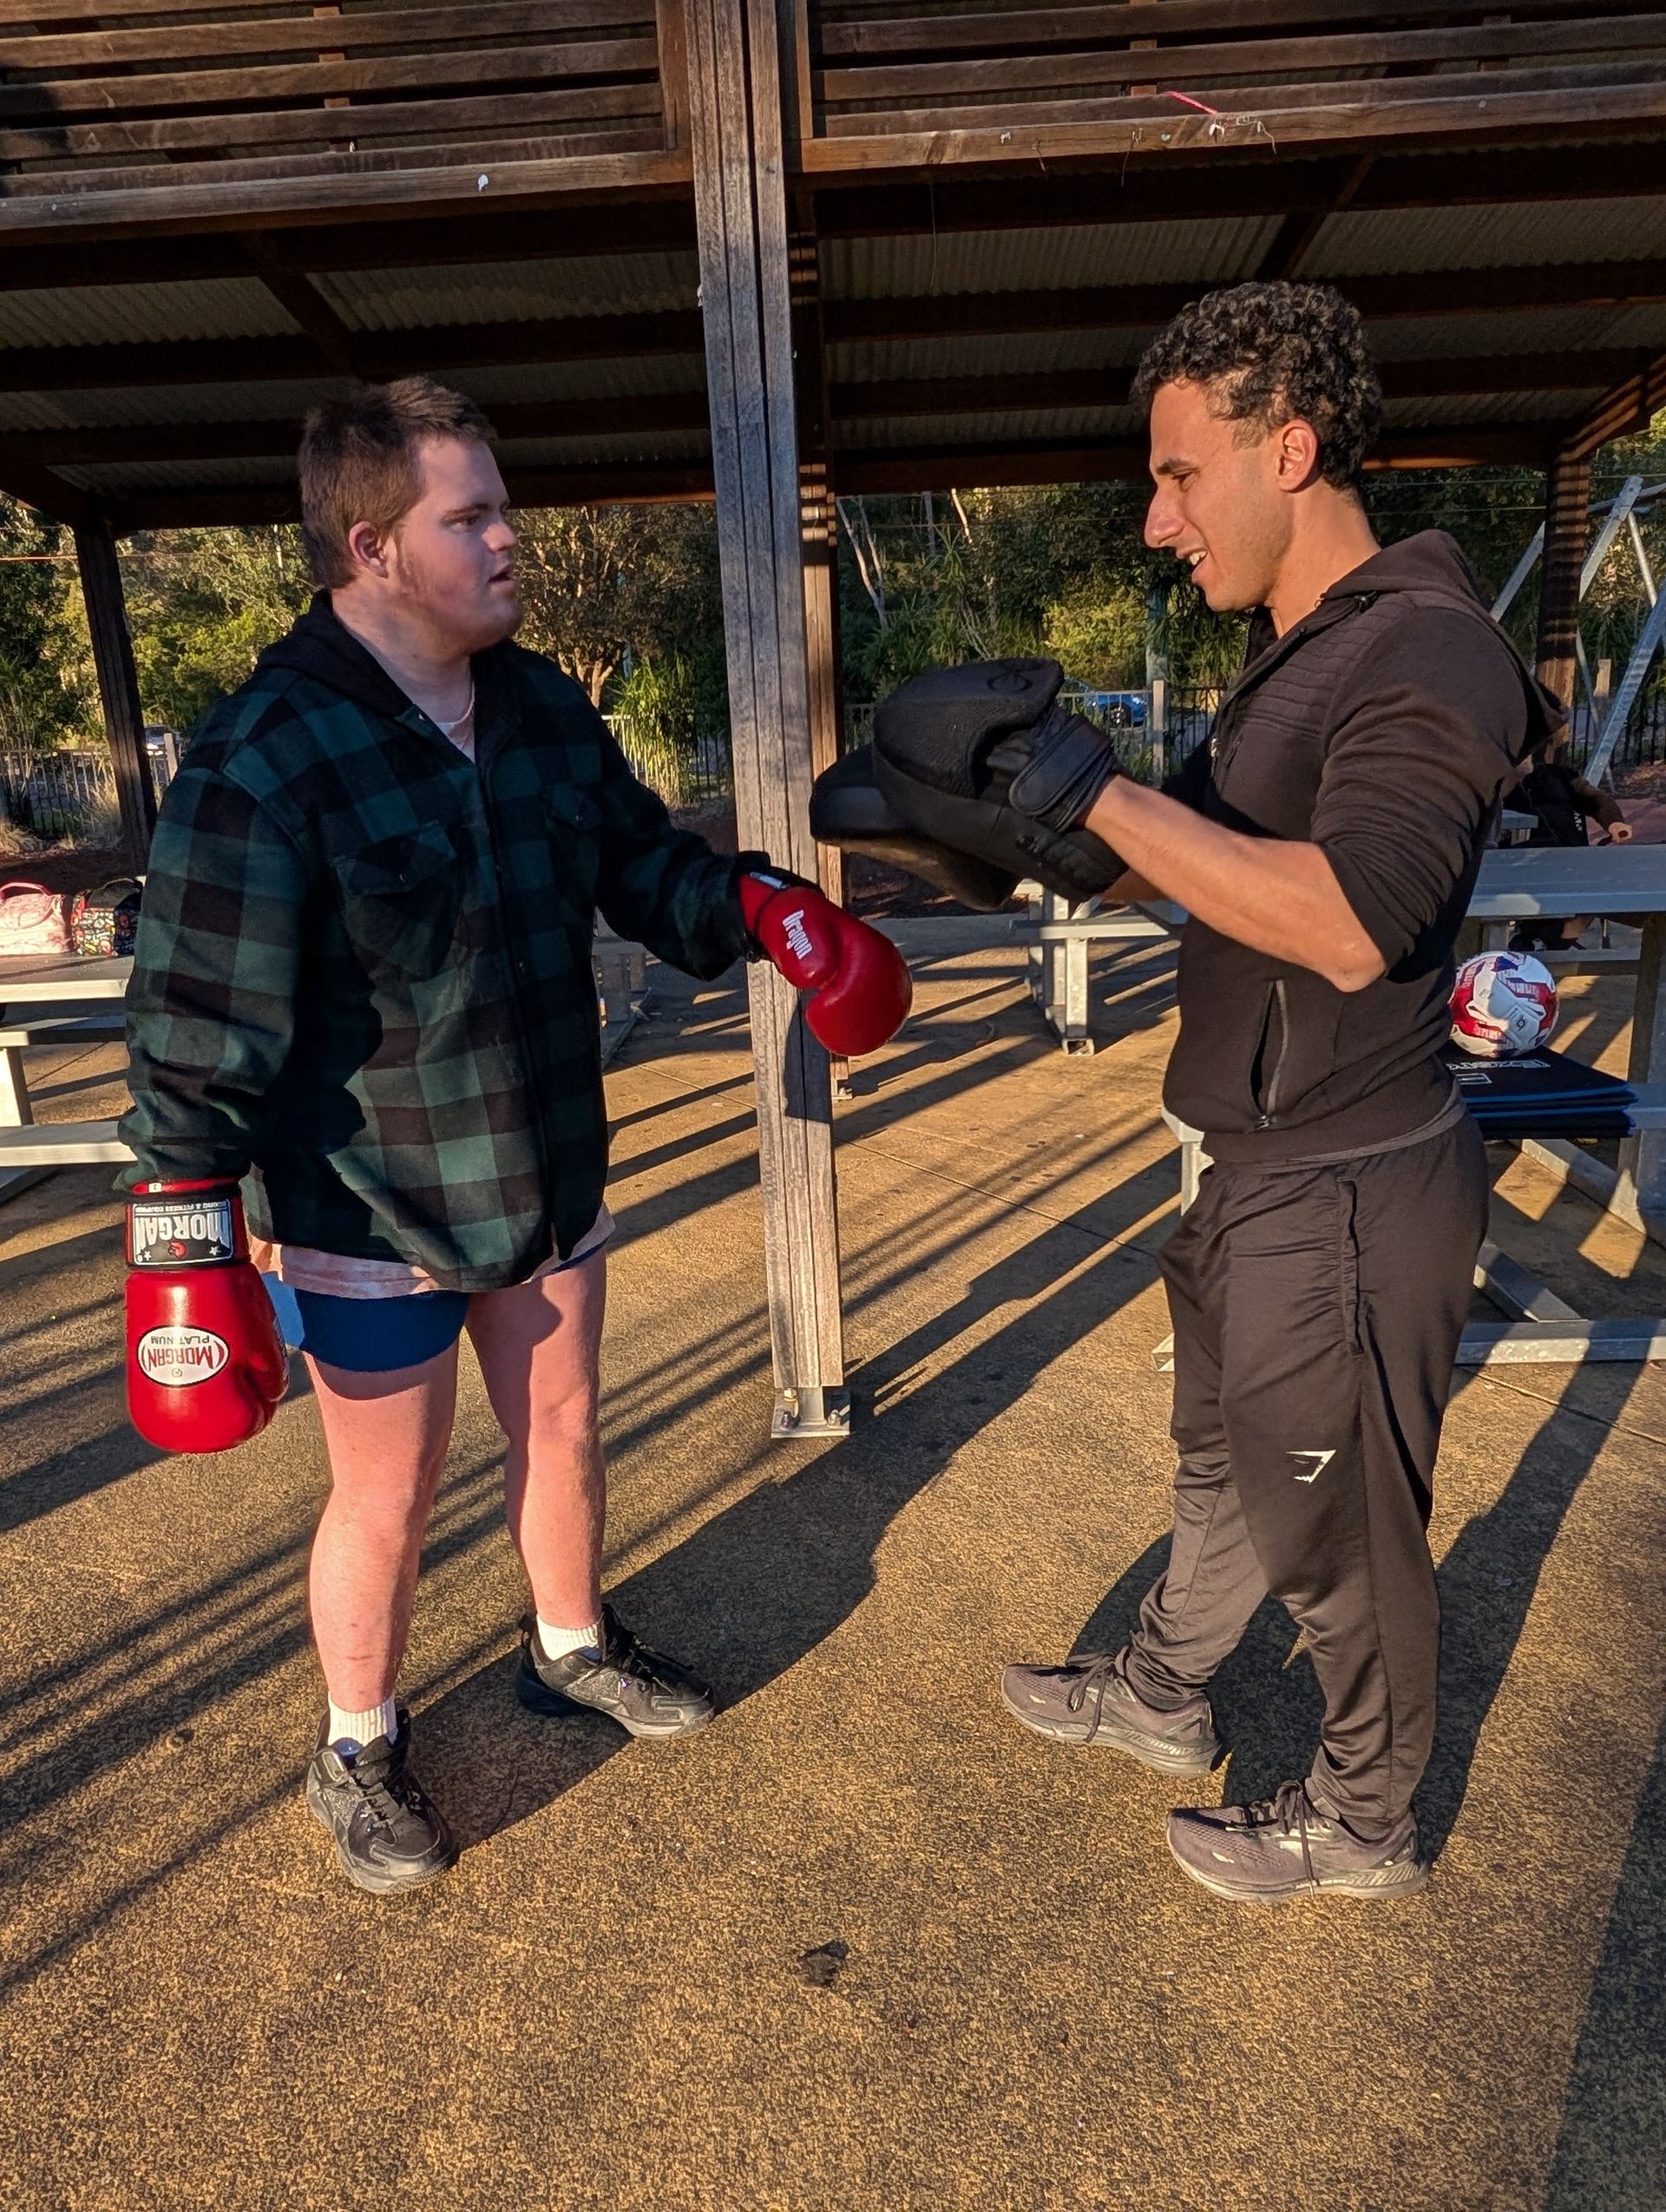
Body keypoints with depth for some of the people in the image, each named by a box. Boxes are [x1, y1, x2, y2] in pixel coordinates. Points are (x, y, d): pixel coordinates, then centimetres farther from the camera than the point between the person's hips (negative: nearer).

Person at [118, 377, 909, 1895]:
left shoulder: (544, 710, -1)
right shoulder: (263, 761, -22)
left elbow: (645, 864, 10)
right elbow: (198, 1034, -20)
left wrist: (764, 907, -9)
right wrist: (190, 1254, -20)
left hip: (549, 1176, 7)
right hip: (368, 1215, -6)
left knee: (564, 1432, 22)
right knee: (389, 1496, 11)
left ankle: (573, 1650, 51)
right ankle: (359, 1751, 40)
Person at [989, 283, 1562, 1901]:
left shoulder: (1428, 655, -20)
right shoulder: (1287, 659, 11)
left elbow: (1349, 923, -35)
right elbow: (1185, 871, 16)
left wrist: (1103, 793, -29)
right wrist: (1033, 837, 2)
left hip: (1348, 1194, -9)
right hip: (1264, 1173, 9)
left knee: (1341, 1527, 11)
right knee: (1226, 1461, 26)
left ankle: (1361, 1824, 37)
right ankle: (1160, 1692, 49)